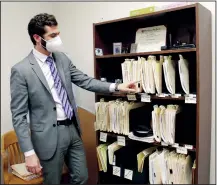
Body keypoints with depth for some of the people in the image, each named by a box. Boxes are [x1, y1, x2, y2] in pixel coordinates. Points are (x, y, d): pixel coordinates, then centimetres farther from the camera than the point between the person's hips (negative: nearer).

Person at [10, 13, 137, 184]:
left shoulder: (62, 58, 4)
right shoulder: (21, 70, -14)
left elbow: (85, 81, 7)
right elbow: (18, 115, -13)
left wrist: (116, 87, -4)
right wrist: (29, 152, -15)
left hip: (72, 129, 6)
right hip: (49, 135, -5)